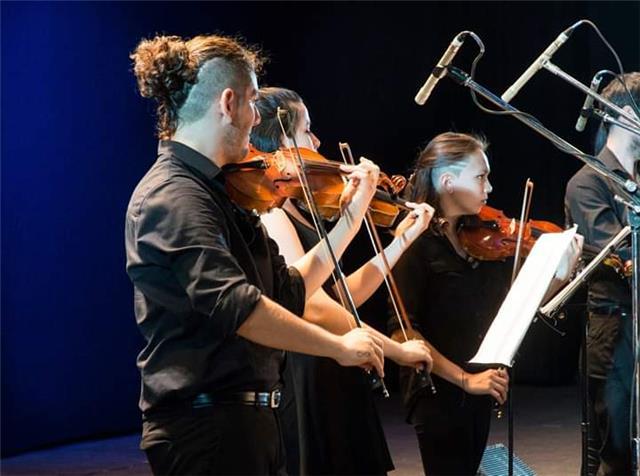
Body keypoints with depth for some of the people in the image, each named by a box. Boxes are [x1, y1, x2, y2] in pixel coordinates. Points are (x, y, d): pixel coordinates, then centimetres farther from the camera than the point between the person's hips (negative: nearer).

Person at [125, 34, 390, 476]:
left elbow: (289, 292, 16)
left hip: (247, 421, 10)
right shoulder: (172, 196, -16)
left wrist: (354, 211, 16)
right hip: (208, 427, -10)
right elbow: (233, 304, -28)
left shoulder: (211, 192, 14)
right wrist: (339, 345, -20)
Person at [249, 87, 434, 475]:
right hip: (305, 386, -9)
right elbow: (315, 308, -25)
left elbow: (342, 296, 14)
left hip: (332, 383, 9)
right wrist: (397, 350, -16)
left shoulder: (293, 211, 13)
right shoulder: (268, 213, -16)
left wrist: (403, 240, 13)